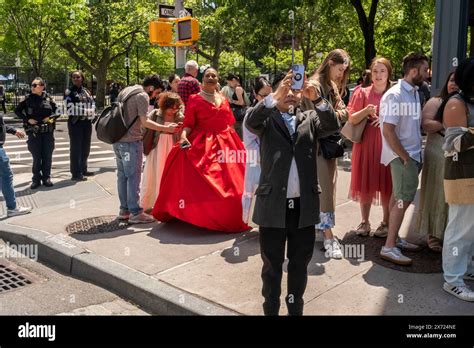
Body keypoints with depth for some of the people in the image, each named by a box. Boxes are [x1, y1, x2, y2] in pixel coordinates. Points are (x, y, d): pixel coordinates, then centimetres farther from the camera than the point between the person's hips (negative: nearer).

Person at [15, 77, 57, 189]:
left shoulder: (48, 98, 0)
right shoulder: (28, 99, -1)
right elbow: (17, 111, 6)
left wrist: (51, 117, -7)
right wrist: (27, 119, -6)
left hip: (48, 132, 1)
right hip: (34, 132, -1)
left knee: (47, 156, 6)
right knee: (36, 156, 3)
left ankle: (46, 178, 19)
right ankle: (36, 179, 14)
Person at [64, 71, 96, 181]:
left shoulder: (86, 91, 14)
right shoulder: (69, 92, -3)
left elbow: (93, 104, 10)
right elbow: (71, 108, -14)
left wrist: (91, 112, -10)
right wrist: (86, 111, -15)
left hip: (87, 122, 6)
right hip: (75, 122, -6)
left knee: (85, 147, 12)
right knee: (76, 148, -4)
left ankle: (83, 170, 24)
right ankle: (76, 174, -1)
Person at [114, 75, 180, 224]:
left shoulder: (125, 91, 16)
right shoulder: (142, 96, -11)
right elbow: (145, 122, -17)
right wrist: (166, 128, -13)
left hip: (118, 139, 9)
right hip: (131, 141, -9)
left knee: (122, 175, 13)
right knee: (133, 176, -4)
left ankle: (124, 209, 20)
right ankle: (135, 212, -1)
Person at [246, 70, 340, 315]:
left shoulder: (310, 119, 9)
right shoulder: (267, 119, 2)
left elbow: (333, 126, -8)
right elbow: (250, 122, -20)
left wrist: (316, 98, -22)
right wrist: (276, 95, -32)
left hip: (304, 205, 3)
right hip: (273, 204, -2)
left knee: (300, 262, 15)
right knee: (272, 264, 11)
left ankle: (295, 308, 32)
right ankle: (271, 309, 26)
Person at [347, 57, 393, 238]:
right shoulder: (362, 93, 5)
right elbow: (352, 119, 0)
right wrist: (365, 111, -17)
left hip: (387, 144, 0)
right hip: (365, 143, 1)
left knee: (386, 184, 2)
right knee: (365, 183, 4)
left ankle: (386, 223, 14)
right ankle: (364, 222, 16)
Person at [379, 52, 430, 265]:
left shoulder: (415, 93, 11)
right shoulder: (395, 96, -15)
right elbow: (388, 130, -19)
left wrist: (415, 155, 7)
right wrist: (404, 157, -16)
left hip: (412, 154, 8)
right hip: (401, 156, -8)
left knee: (399, 197, 13)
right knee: (404, 198, -10)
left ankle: (394, 238, 23)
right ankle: (389, 247, -4)